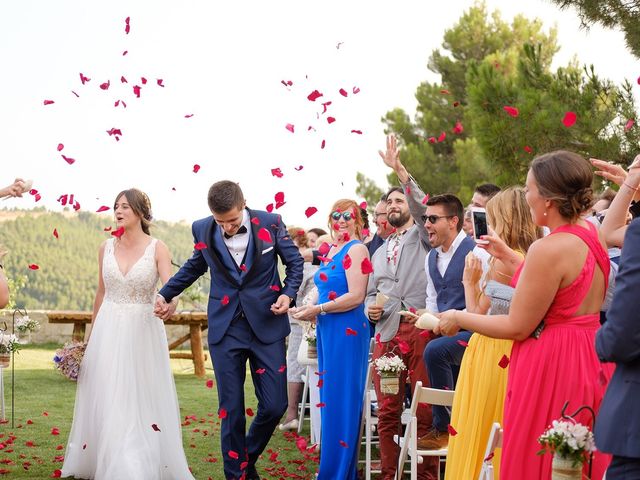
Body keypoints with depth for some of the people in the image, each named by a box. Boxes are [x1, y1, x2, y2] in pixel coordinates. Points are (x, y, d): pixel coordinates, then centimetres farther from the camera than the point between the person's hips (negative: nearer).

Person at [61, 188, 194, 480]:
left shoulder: (157, 248, -7)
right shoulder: (106, 248, 4)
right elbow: (101, 294, 14)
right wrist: (91, 335, 18)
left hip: (143, 331, -3)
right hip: (109, 331, 3)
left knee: (143, 400, -1)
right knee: (107, 401, 7)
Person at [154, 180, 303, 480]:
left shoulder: (270, 223, -7)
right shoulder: (202, 230, -1)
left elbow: (295, 262, 6)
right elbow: (194, 266, 20)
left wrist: (289, 293, -10)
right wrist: (165, 294, 19)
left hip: (267, 327, -1)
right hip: (226, 329, 1)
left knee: (274, 405, 0)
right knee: (231, 409, 0)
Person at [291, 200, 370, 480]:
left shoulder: (356, 249, -11)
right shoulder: (332, 250, 15)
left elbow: (356, 296, -19)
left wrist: (317, 310, -15)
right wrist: (310, 309, 3)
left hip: (347, 331, -9)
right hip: (328, 331, 9)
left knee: (341, 401, -4)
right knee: (329, 400, 11)